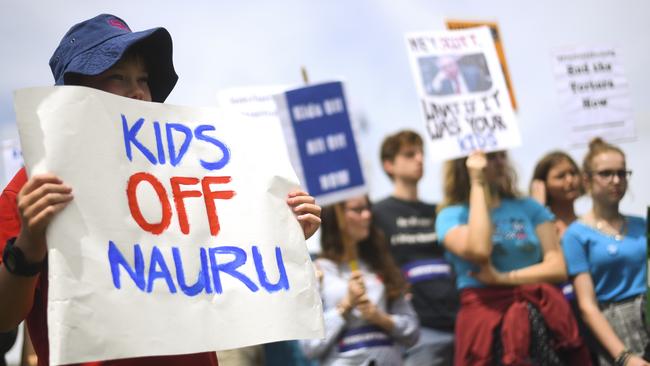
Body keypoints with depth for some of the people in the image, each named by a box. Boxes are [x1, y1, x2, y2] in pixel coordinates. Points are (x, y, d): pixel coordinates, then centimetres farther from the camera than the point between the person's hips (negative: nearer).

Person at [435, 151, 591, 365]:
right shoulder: (452, 215, 6)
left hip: (540, 314, 3)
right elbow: (479, 251, -16)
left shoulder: (529, 208, 14)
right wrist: (478, 183, -7)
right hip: (487, 317, -3)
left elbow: (558, 268, 5)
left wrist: (504, 278, -8)